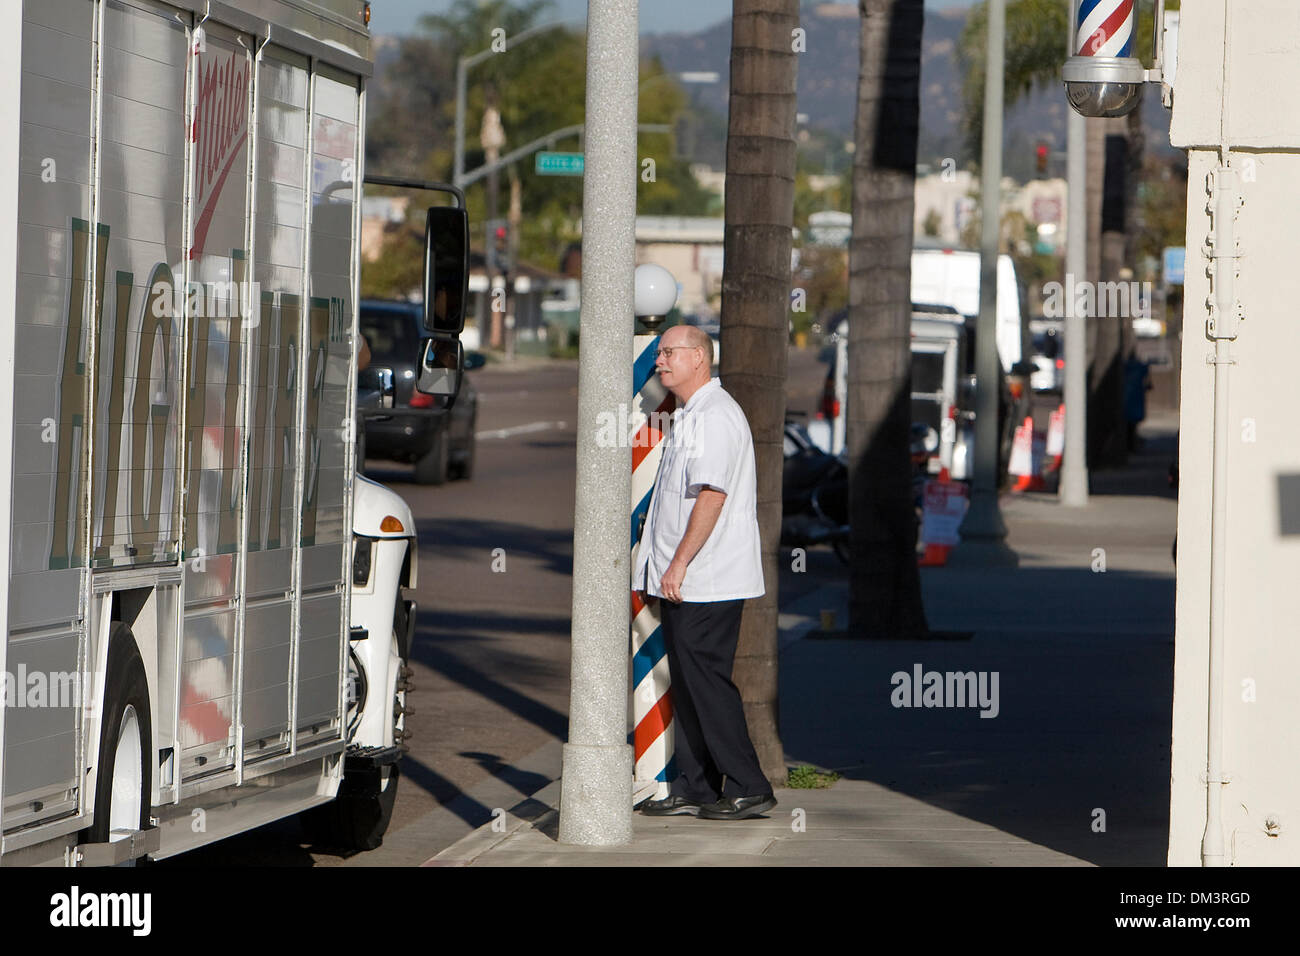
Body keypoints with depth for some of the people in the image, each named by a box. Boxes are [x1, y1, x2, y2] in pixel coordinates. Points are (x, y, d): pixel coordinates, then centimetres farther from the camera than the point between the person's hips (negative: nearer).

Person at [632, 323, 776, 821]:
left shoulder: (715, 416, -14)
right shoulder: (687, 416, 19)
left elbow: (711, 496, -21)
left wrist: (679, 565, -22)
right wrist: (662, 566, 20)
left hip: (705, 582, -10)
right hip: (679, 580, 10)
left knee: (705, 678, -9)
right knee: (687, 684, 10)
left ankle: (748, 788, -5)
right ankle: (693, 789, 14)